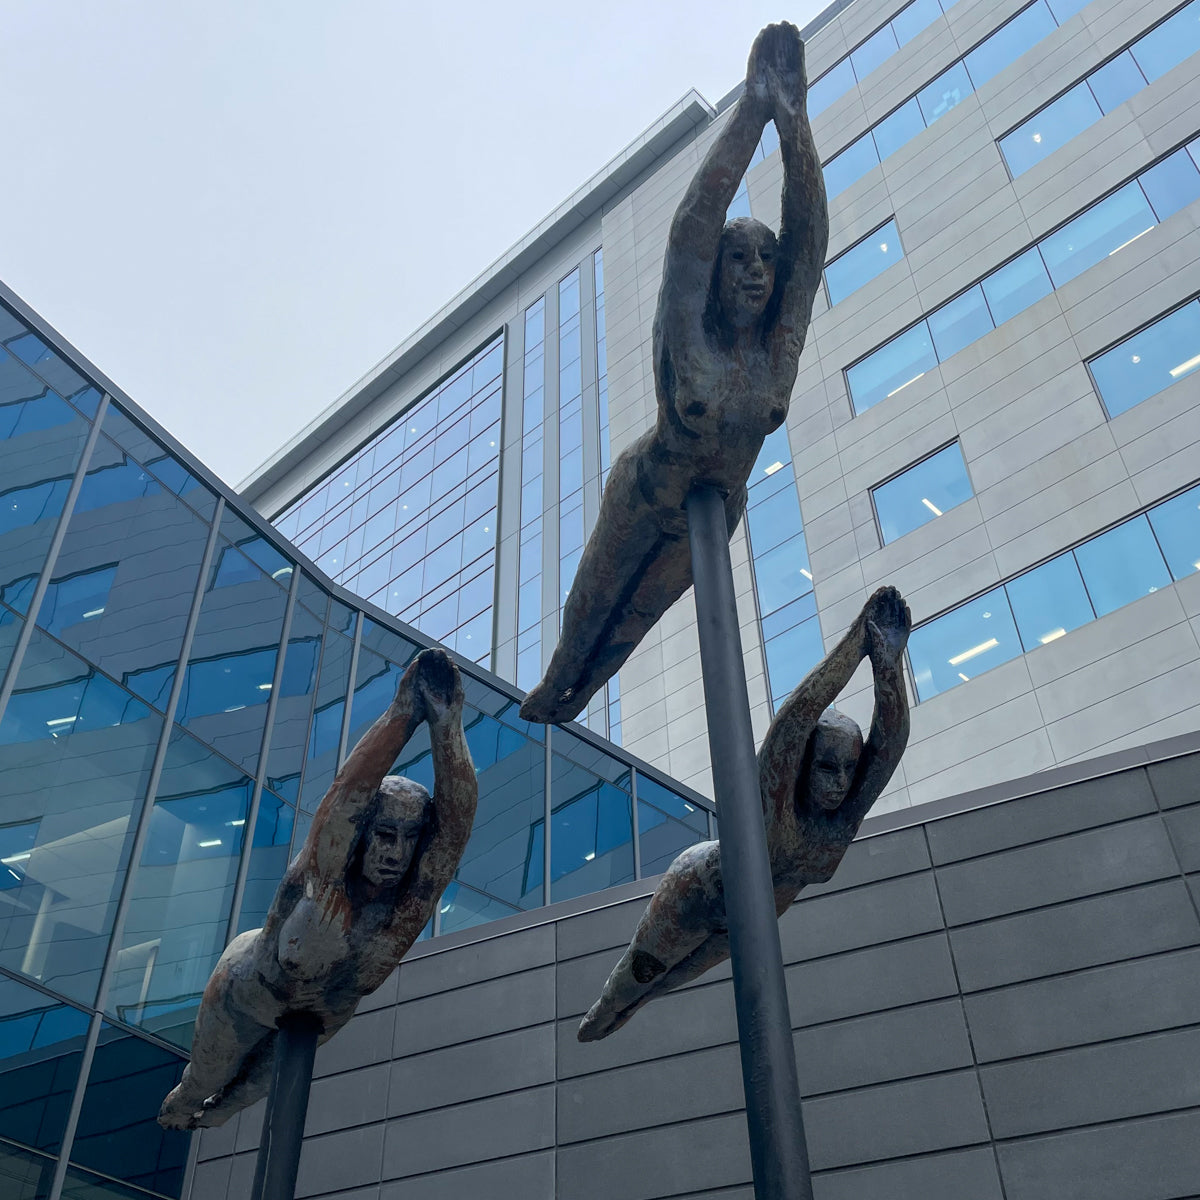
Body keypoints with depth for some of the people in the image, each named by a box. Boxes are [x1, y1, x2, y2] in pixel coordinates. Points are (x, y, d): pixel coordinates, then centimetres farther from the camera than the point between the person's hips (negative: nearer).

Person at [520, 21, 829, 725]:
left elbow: (810, 237, -27)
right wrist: (755, 106, -44)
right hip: (646, 495, -3)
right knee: (595, 600, 18)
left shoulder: (782, 343, -18)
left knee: (639, 615, 21)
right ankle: (557, 679, 50)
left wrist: (794, 116, -35)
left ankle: (577, 697, 49)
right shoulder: (687, 333, -27)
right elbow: (694, 225, -39)